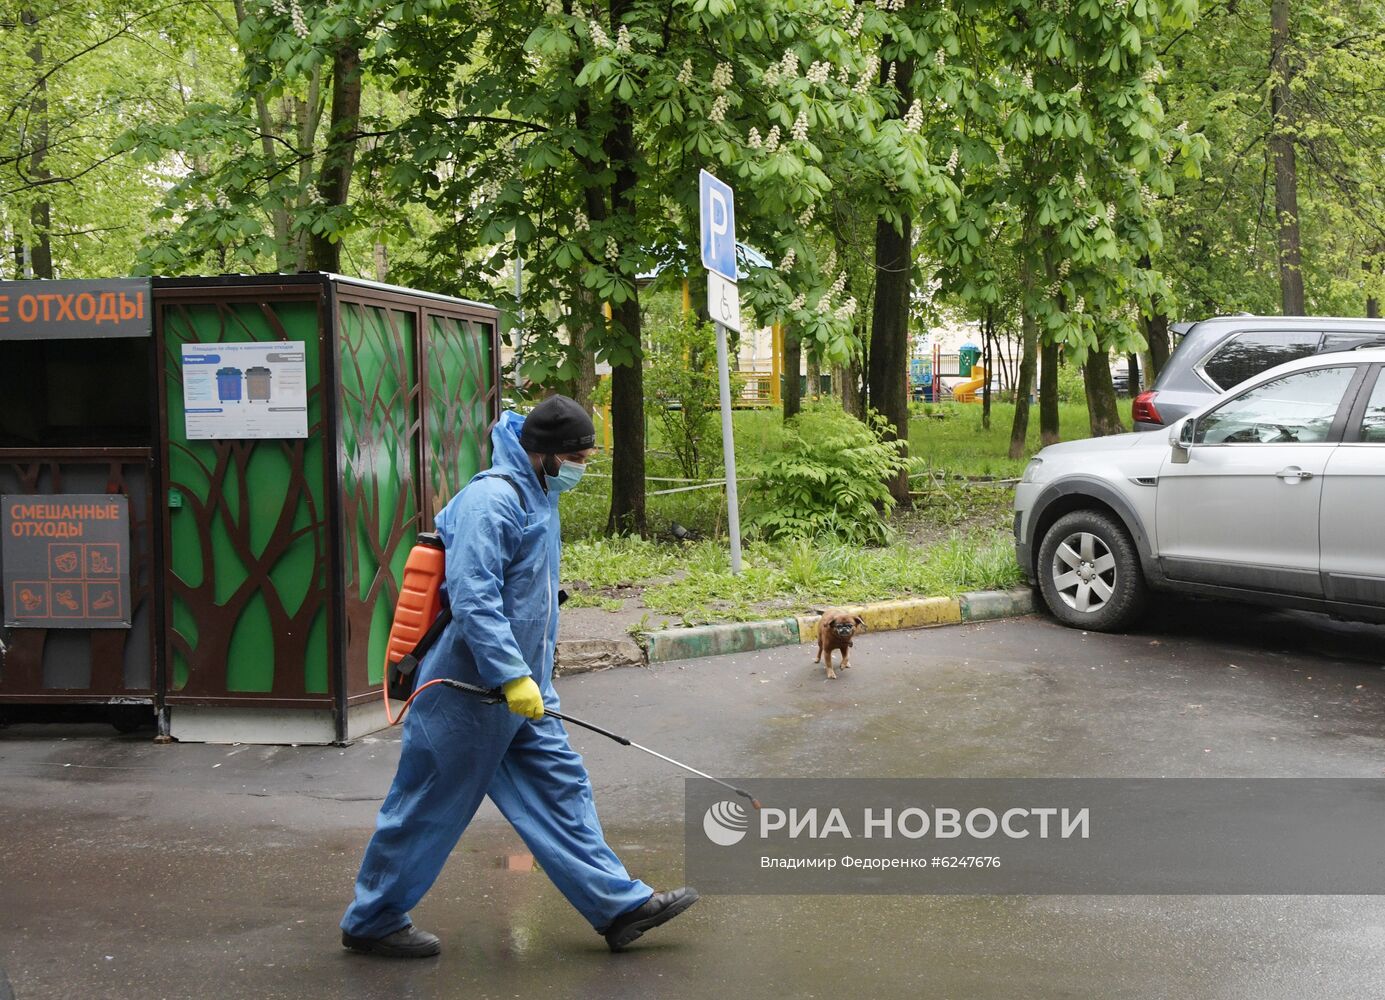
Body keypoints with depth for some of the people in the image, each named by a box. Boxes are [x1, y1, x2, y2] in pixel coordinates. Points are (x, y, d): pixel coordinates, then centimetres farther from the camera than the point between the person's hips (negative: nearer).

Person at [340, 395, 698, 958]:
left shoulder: (538, 495, 12)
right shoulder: (491, 501, -20)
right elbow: (472, 601, -27)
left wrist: (532, 676, 25)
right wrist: (514, 677, -28)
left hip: (520, 690, 10)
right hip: (469, 694, -10)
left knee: (561, 788, 9)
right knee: (431, 809, 2)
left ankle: (619, 906, 13)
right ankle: (372, 922, 16)